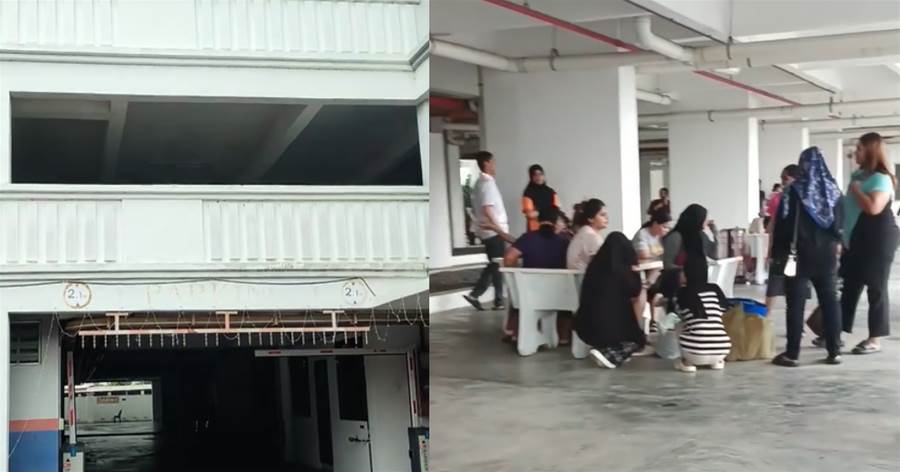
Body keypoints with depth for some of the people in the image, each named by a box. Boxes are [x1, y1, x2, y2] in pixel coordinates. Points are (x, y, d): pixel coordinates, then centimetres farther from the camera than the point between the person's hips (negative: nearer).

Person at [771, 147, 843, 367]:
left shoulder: (795, 190, -9)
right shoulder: (833, 189, 5)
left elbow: (784, 223, -10)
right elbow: (839, 224, 14)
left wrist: (778, 252, -4)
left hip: (800, 255, -4)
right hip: (826, 254, 4)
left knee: (796, 304, -2)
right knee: (829, 301, 9)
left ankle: (792, 354, -1)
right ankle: (834, 351, 10)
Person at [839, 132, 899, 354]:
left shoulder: (881, 178, -15)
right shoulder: (858, 174, 12)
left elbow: (874, 208, -30)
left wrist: (856, 190, -16)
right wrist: (845, 236, 18)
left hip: (877, 240, -8)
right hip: (856, 239, 8)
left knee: (876, 288, -1)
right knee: (850, 286, 10)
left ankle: (874, 340, 5)